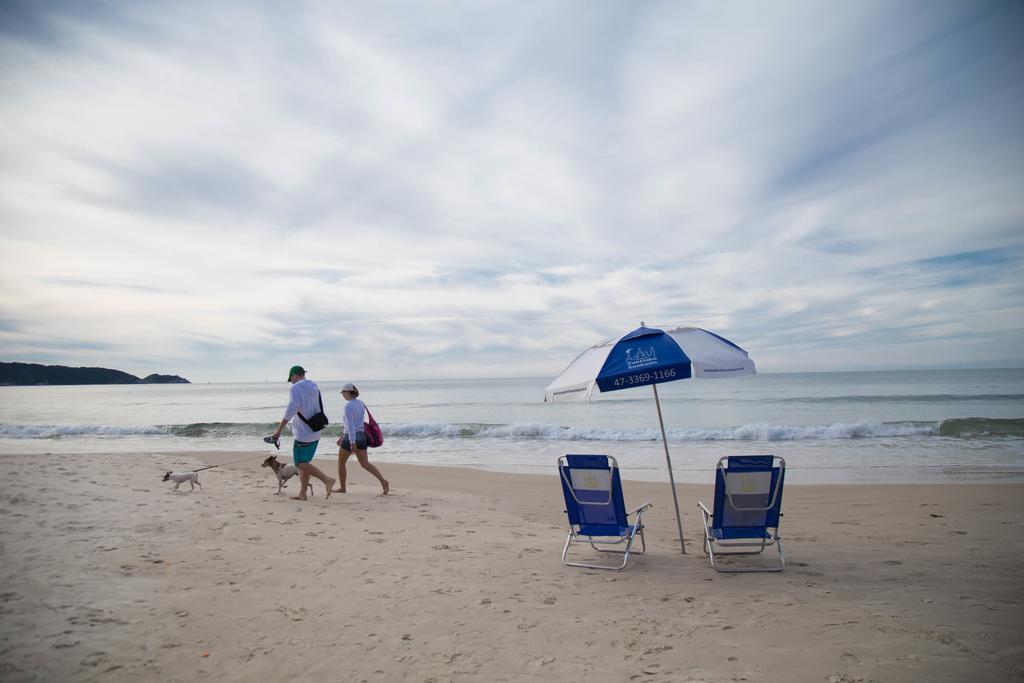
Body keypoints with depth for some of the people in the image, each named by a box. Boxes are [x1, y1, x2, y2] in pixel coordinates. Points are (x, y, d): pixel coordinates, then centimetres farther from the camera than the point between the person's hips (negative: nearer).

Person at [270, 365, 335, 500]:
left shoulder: (296, 388, -11)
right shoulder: (314, 388, 13)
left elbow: (292, 408, -23)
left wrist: (279, 429, -22)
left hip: (303, 433, -8)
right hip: (315, 433, 8)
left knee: (301, 464, -5)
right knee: (304, 462, 14)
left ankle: (327, 480, -16)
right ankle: (302, 493, 17)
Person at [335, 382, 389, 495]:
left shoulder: (348, 406, -13)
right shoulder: (361, 403, 13)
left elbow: (350, 424, -22)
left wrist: (351, 442, -26)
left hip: (351, 437, -7)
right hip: (361, 436, 7)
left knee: (341, 463, 14)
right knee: (365, 464, 3)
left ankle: (342, 487, 23)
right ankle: (383, 480, -15)